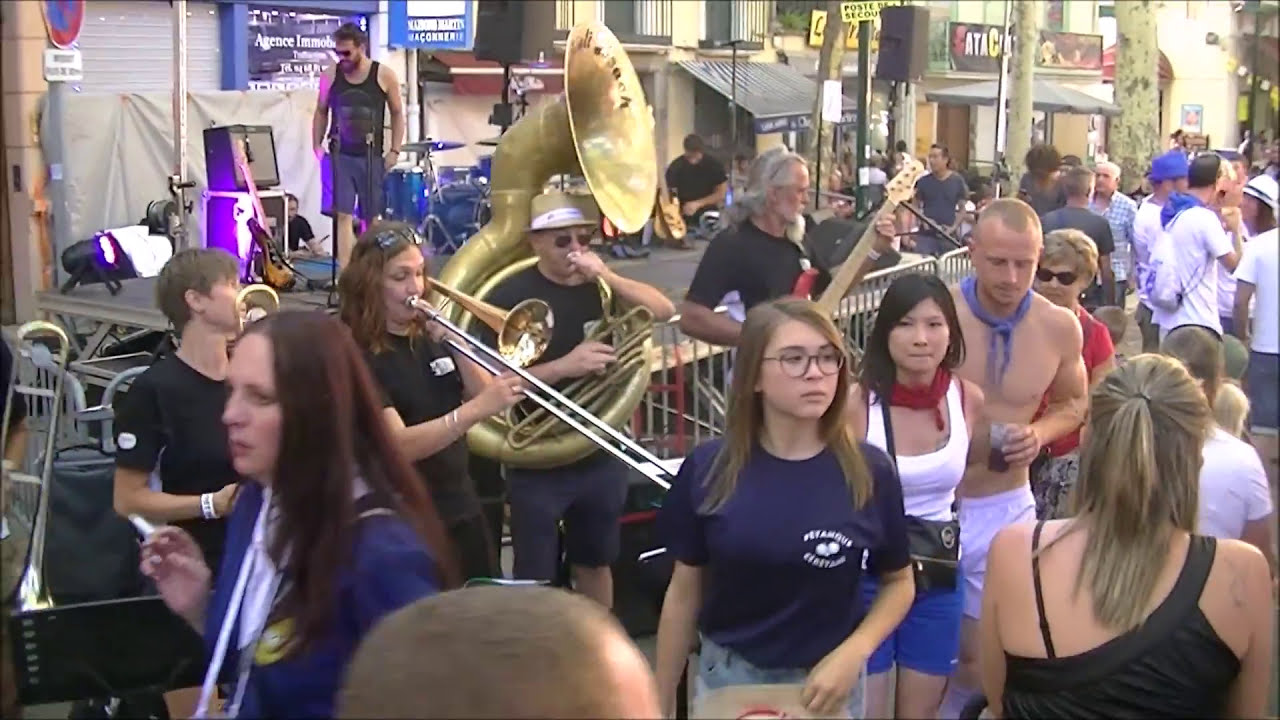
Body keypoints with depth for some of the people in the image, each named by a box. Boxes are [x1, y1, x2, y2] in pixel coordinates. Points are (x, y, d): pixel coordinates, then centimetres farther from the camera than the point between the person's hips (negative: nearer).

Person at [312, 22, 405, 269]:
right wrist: (317, 146, 3)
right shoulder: (330, 76, 2)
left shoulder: (384, 76, -3)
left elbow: (397, 114, 5)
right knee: (343, 215, -9)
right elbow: (321, 113, 12)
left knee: (371, 218, 9)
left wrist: (394, 150, -2)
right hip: (338, 156, 0)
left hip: (372, 157, 0)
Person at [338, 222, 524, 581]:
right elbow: (399, 446, -26)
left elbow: (483, 397, 1)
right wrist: (476, 409, -37)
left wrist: (457, 344, -13)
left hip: (462, 511, 7)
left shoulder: (432, 338, 7)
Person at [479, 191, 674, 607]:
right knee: (534, 578, 1)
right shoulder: (510, 297, -12)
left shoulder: (599, 287, 4)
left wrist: (607, 276, -21)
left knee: (595, 563, 19)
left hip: (600, 454, 5)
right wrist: (565, 365, -29)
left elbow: (664, 310, -9)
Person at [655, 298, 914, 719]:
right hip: (727, 677, 0)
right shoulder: (708, 469, -10)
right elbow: (684, 592, -2)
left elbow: (899, 582, 1)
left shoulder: (870, 472, -11)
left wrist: (853, 653, -14)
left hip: (827, 681, 0)